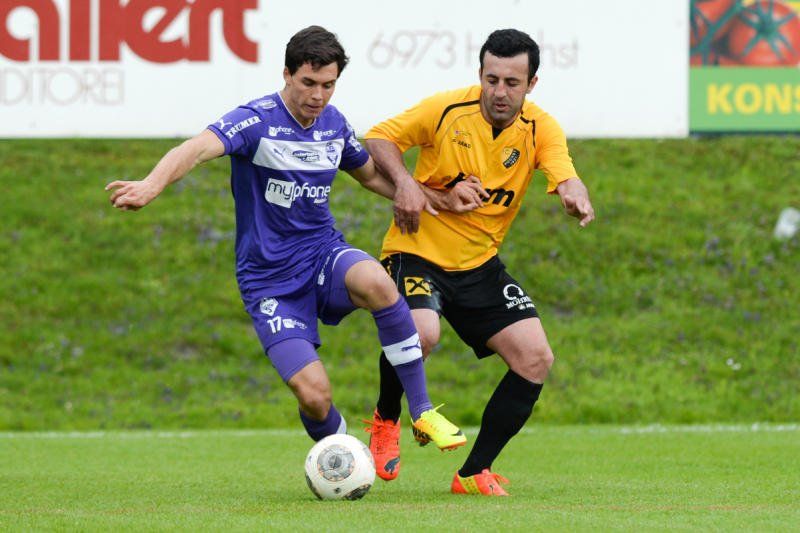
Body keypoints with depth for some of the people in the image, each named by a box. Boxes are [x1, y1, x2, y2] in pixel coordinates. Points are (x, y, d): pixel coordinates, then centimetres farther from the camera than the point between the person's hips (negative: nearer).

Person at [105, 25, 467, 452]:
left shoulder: (333, 124, 4)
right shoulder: (256, 121, -15)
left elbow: (370, 174, 24)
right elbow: (199, 148, -34)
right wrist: (151, 186, -53)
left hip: (323, 255, 4)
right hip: (269, 281, -4)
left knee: (377, 284, -33)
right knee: (314, 395, -19)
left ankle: (422, 412, -19)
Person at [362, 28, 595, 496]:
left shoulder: (541, 130, -7)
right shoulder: (446, 110, -12)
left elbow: (566, 179, -23)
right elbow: (378, 138, -3)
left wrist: (577, 198, -47)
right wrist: (405, 182, -21)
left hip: (480, 265, 4)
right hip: (418, 251, -4)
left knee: (536, 359, -8)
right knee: (420, 333, -32)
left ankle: (474, 473, 5)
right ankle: (387, 420, 0)